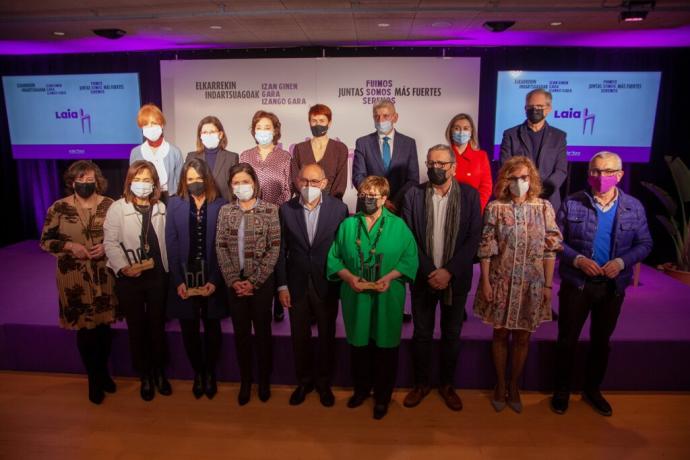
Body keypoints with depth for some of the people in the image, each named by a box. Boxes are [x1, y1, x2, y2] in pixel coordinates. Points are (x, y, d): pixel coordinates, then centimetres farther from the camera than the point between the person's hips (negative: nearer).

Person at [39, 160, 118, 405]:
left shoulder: (109, 205, -3)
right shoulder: (58, 208, -4)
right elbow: (45, 241, 2)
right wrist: (69, 246, -14)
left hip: (105, 276, 1)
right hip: (75, 278, -1)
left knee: (105, 326, 13)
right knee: (85, 329, 8)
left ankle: (103, 371, 37)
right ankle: (93, 379, 28)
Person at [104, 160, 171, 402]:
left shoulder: (161, 208, 3)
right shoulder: (117, 208, -4)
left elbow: (165, 241, 4)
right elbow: (110, 242, -9)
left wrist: (168, 268, -2)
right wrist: (124, 266, -21)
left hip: (157, 276, 2)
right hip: (129, 279, -2)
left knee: (157, 326, 12)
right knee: (137, 328, 11)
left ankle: (159, 372, 31)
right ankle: (144, 376, 28)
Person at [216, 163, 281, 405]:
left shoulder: (269, 209, -5)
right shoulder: (225, 211, 4)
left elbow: (274, 248, -9)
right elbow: (221, 247, 1)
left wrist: (254, 281, -12)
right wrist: (233, 280, -8)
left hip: (261, 282, -2)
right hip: (234, 282, 3)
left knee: (262, 331, 9)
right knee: (240, 333, 11)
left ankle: (264, 380, 27)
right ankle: (245, 381, 27)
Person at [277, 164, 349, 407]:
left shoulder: (339, 208, -8)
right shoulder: (286, 209, -4)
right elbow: (281, 250, -1)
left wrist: (343, 283, -4)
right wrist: (282, 285, -2)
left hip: (327, 285, -1)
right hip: (297, 285, 1)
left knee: (327, 336, 14)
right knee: (300, 337, 14)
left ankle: (323, 382, 35)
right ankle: (304, 381, 36)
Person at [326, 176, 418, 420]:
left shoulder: (398, 225, -2)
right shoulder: (348, 224, 2)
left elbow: (410, 258, -5)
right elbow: (334, 258, 2)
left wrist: (390, 277, -18)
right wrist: (349, 277, -15)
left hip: (387, 298, -1)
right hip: (355, 297, 2)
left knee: (385, 347, 10)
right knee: (359, 345, 16)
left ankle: (383, 396, 29)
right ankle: (361, 389, 38)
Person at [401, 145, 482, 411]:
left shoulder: (469, 195, -4)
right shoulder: (414, 195, -4)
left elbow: (473, 238, -7)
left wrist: (449, 271, -15)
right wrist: (429, 272, -14)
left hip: (456, 278, 0)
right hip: (423, 277, 0)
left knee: (452, 335, 13)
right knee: (421, 334, 11)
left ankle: (447, 385, 32)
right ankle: (421, 383, 30)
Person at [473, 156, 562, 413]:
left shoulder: (544, 207, -2)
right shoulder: (495, 208, -6)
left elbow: (550, 250, 0)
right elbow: (485, 249, -6)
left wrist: (548, 285, -2)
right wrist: (485, 282, -9)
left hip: (532, 285, 1)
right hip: (501, 283, -1)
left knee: (522, 337, 13)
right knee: (501, 334, 12)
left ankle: (514, 387, 33)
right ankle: (500, 386, 31)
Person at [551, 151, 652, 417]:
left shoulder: (633, 207, -2)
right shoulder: (572, 203, -8)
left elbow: (644, 244, 1)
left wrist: (622, 262, -16)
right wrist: (577, 260, -21)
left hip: (613, 286, 2)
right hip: (576, 283, -2)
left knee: (601, 341, 17)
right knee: (567, 339, 7)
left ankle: (592, 390, 37)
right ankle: (562, 390, 26)